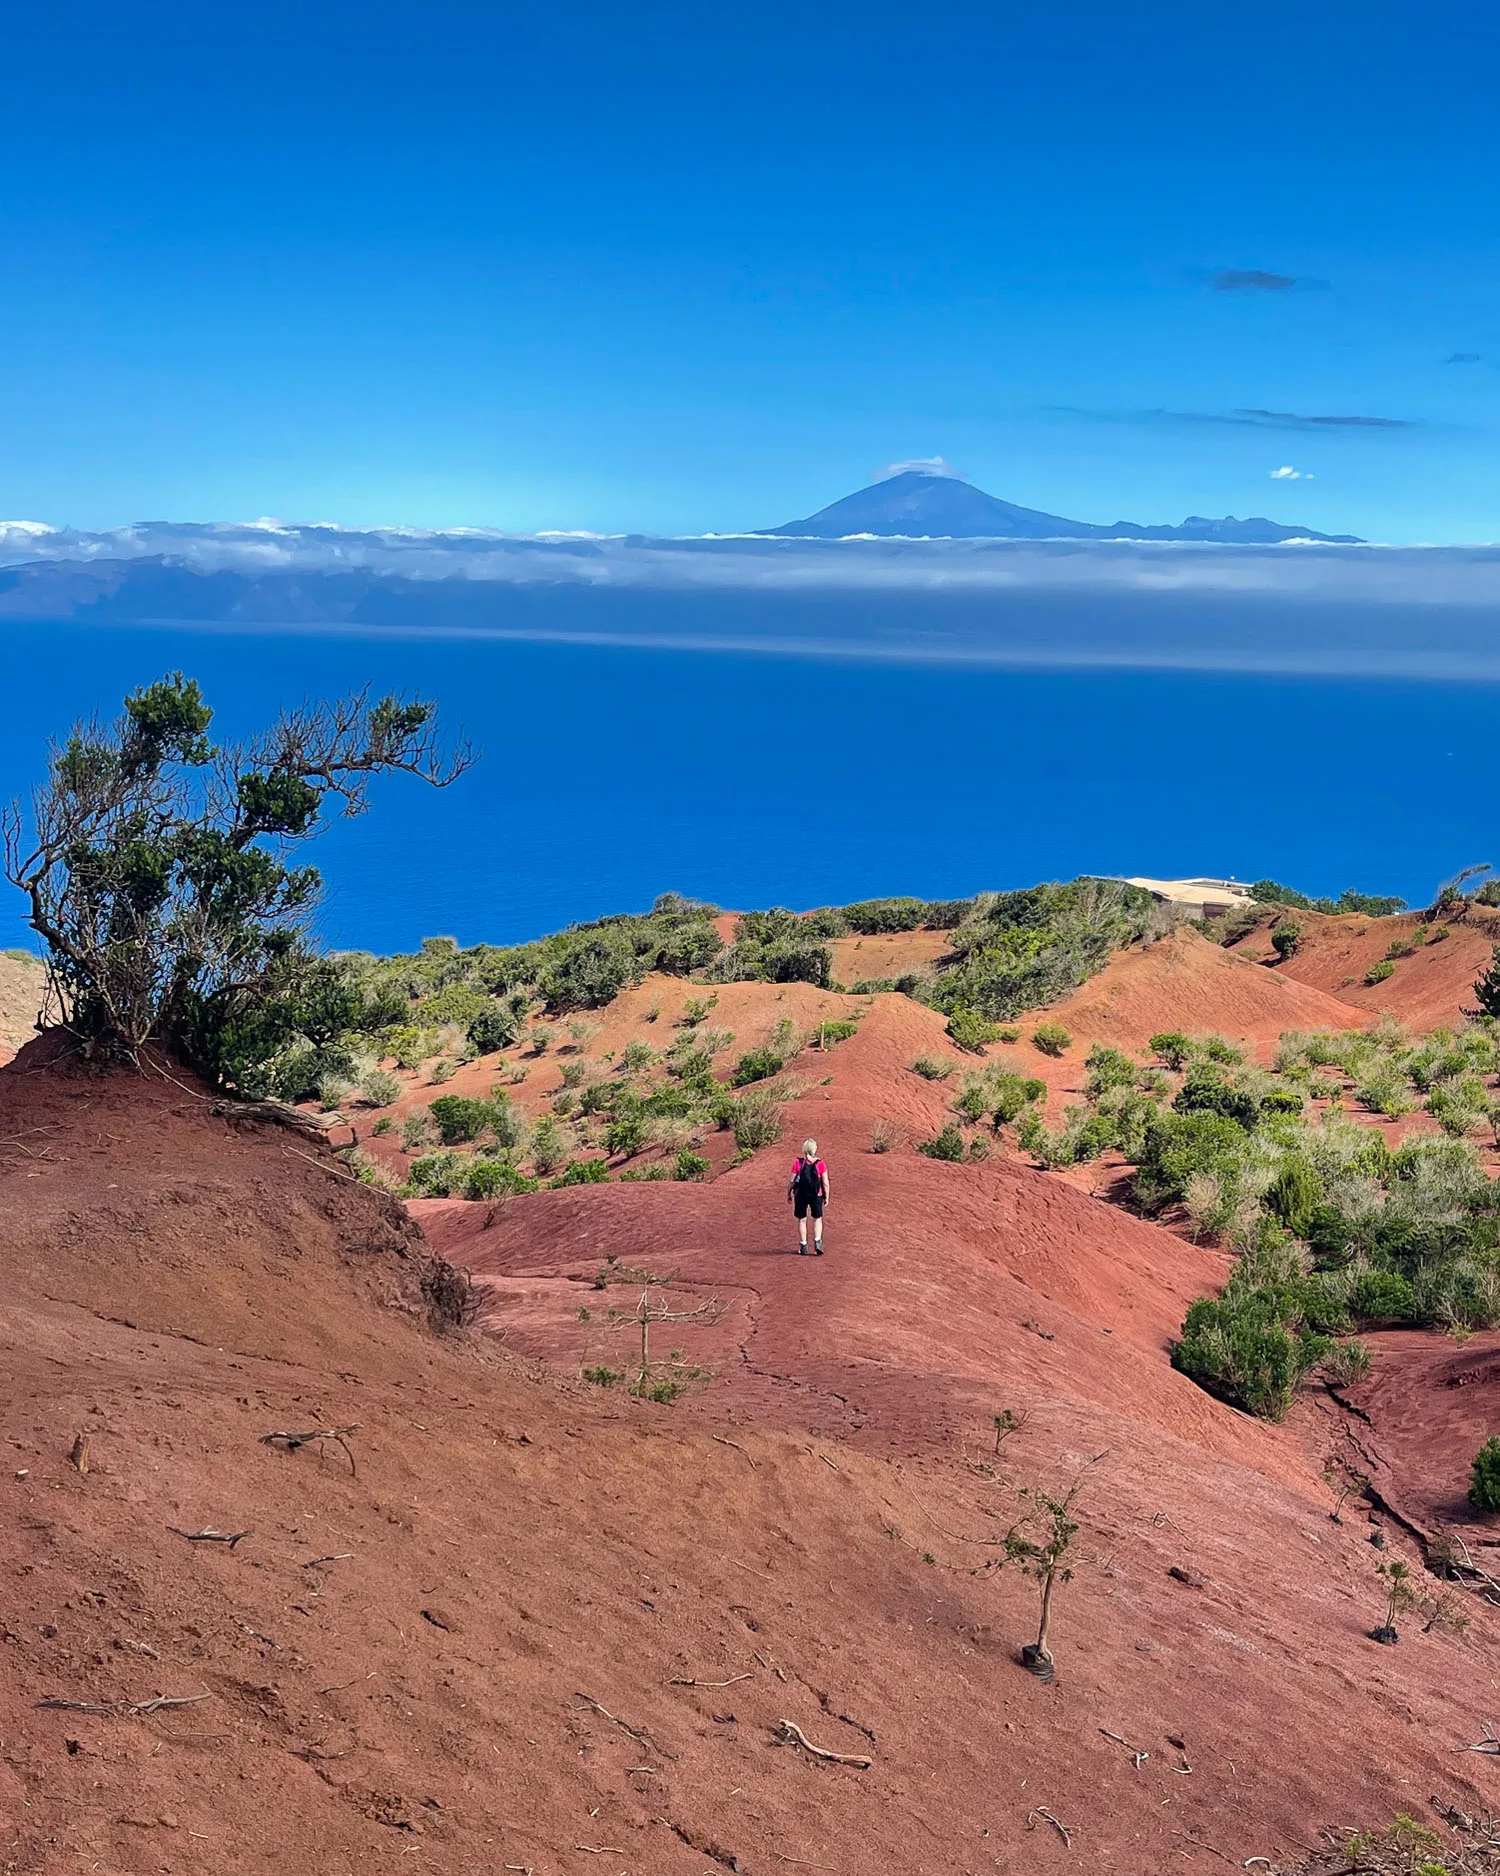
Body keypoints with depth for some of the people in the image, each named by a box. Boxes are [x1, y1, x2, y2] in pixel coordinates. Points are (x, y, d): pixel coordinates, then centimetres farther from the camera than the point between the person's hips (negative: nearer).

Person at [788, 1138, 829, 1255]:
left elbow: (792, 1181, -7)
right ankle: (817, 1242, -1)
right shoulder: (820, 1164, -7)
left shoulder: (797, 1163, -9)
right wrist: (826, 1197, 7)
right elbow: (825, 1183, -5)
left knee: (801, 1220, 13)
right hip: (816, 1195, 0)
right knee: (817, 1219, 16)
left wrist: (788, 1195, 6)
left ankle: (803, 1247, 16)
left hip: (801, 1195, 0)